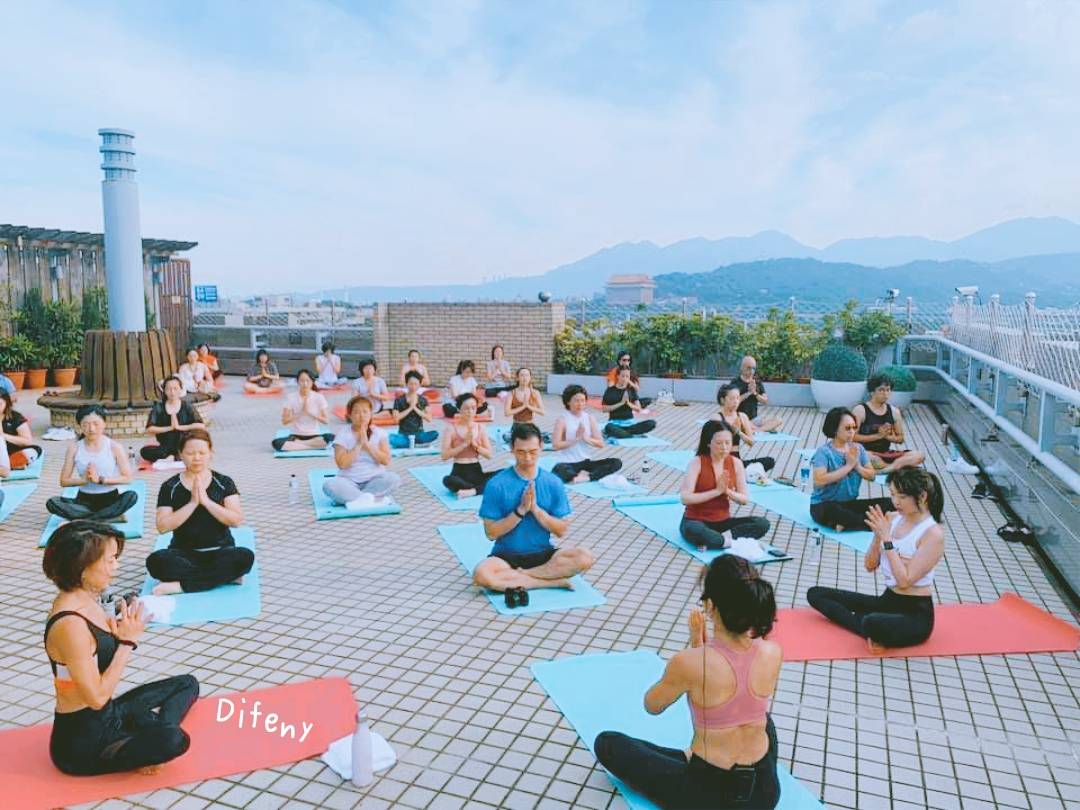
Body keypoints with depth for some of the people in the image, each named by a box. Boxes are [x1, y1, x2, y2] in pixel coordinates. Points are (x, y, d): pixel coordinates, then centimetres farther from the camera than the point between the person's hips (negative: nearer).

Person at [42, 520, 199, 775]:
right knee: (173, 740, -33)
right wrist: (128, 641, -20)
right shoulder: (69, 625, -27)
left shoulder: (88, 600, 0)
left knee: (186, 684, 17)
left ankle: (148, 741, -2)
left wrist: (128, 627, -6)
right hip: (81, 743, -10)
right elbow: (96, 697, -24)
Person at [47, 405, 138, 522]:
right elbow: (64, 481, 0)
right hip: (84, 500, 2)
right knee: (52, 503, -25)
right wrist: (84, 479, -18)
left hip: (110, 499, -2)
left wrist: (100, 479, -20)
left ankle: (84, 519, -21)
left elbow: (127, 478, -10)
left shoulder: (115, 447, -6)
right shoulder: (74, 448, -1)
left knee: (131, 496, -33)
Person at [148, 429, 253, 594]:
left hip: (220, 552, 0)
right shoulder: (170, 487, 3)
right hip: (184, 553, 0)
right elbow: (162, 527, -9)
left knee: (245, 556, -31)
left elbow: (236, 520, -9)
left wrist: (206, 500, -16)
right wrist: (192, 503, -16)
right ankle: (225, 576, -24)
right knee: (155, 561, -31)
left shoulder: (224, 483, 2)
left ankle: (181, 585, -24)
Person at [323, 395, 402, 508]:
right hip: (349, 481, -1)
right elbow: (342, 464, -14)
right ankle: (370, 499, -32)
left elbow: (386, 461, -9)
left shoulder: (379, 433, 1)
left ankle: (357, 500, -26)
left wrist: (367, 444, -15)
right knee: (329, 484, -31)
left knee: (394, 478, -28)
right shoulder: (343, 434, -3)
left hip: (374, 479, 1)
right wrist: (358, 444, -17)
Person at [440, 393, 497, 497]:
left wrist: (475, 444, -13)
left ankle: (473, 491, -28)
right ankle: (484, 489, -26)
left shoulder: (480, 428, 5)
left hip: (477, 471, 3)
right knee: (448, 480, -39)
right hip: (459, 472, -3)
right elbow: (444, 456, -13)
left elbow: (489, 454, 2)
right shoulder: (451, 429, -5)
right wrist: (465, 444, -18)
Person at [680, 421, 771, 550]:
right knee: (693, 530, -40)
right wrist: (717, 491, -23)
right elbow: (685, 498, -21)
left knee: (763, 523, -16)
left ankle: (725, 536, -23)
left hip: (723, 521, 4)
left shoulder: (736, 463, -1)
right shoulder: (697, 462, -13)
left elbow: (745, 499, 3)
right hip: (696, 521, -4)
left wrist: (727, 491, -18)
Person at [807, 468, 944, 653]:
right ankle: (873, 632, -10)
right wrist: (878, 535, -12)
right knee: (815, 593, 2)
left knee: (872, 623, -42)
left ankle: (873, 632, -7)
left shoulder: (933, 534, -16)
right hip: (887, 601, 8)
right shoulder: (893, 519, 3)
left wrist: (887, 539, -21)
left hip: (915, 614, -8)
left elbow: (905, 580, -22)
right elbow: (870, 565, 5)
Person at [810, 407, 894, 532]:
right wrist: (848, 466, -19)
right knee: (832, 510, -41)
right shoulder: (824, 451, -14)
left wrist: (857, 465, -15)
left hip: (850, 503, 6)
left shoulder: (858, 449, 4)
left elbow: (871, 475, 6)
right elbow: (819, 480, -27)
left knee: (889, 503, -11)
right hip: (824, 505, -6)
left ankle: (845, 522, -22)